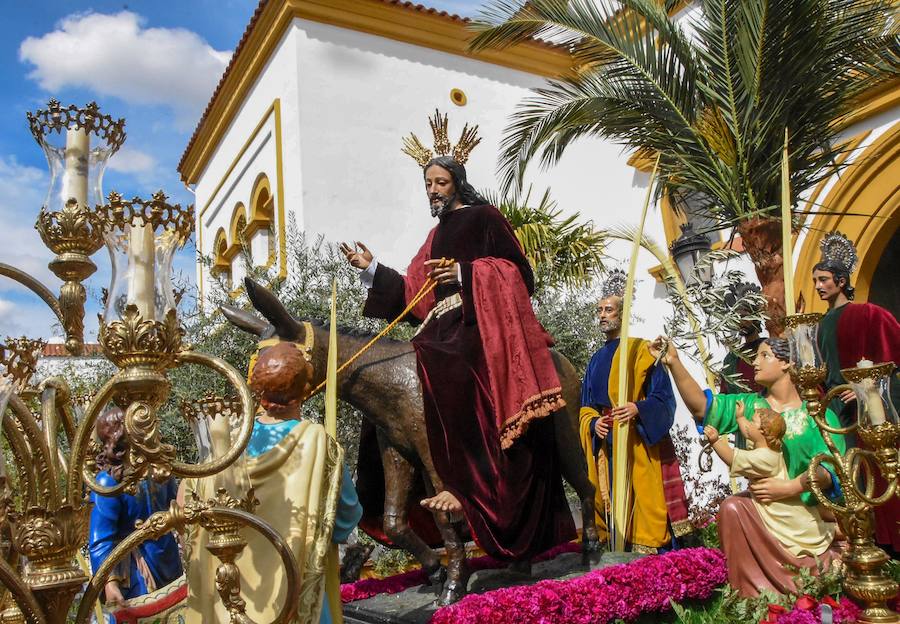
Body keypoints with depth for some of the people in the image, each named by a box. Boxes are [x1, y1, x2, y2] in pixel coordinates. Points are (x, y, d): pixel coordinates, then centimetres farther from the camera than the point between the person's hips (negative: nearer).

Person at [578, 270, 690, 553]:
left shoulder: (640, 350, -1)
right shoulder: (597, 359, 16)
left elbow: (663, 396, -6)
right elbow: (585, 407, 17)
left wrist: (637, 408, -23)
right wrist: (593, 423, -4)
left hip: (638, 444, -5)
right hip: (605, 443, 5)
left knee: (643, 497, -7)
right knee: (614, 502, 5)